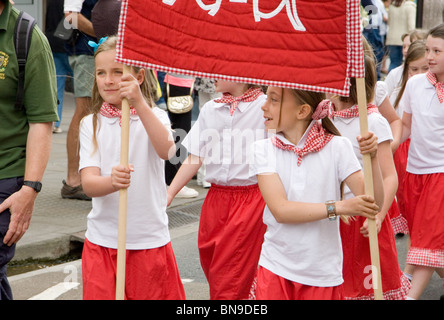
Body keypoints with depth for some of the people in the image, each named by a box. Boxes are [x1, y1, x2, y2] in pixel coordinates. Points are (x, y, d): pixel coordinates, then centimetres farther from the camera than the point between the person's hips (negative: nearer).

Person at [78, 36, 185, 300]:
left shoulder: (153, 117, -1)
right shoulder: (91, 124, 3)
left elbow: (166, 150, -24)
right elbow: (88, 183, -10)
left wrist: (139, 103, -32)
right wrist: (112, 181, -32)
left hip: (150, 240, -1)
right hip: (103, 241, 1)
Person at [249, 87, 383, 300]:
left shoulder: (336, 147, -5)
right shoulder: (263, 149, -4)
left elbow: (372, 204, -8)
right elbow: (280, 210, -16)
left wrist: (372, 157, -22)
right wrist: (338, 207, -24)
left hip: (323, 273, 0)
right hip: (276, 267, 1)